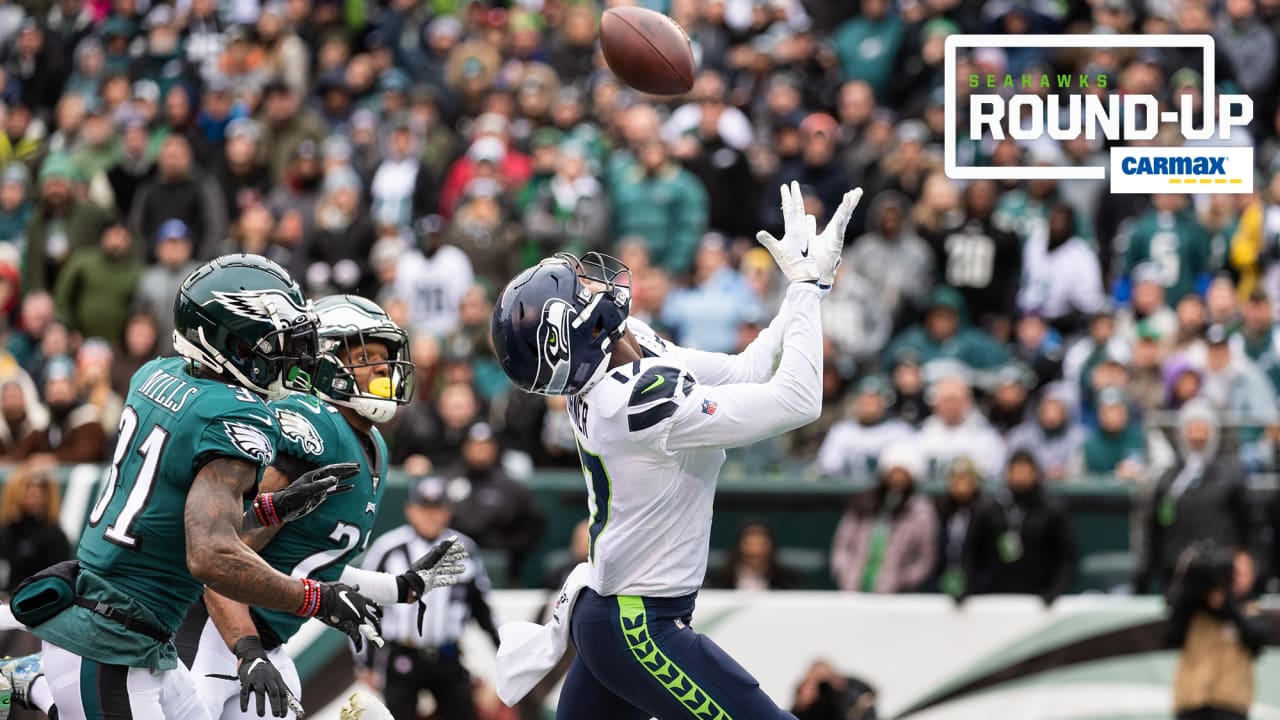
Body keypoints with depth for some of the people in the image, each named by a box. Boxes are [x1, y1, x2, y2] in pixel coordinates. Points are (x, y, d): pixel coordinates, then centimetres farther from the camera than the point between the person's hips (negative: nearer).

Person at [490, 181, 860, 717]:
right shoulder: (640, 400, -27)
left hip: (605, 614, 10)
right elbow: (796, 402, -25)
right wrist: (808, 287, -17)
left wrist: (803, 286, 4)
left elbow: (740, 375, 8)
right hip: (640, 632, -10)